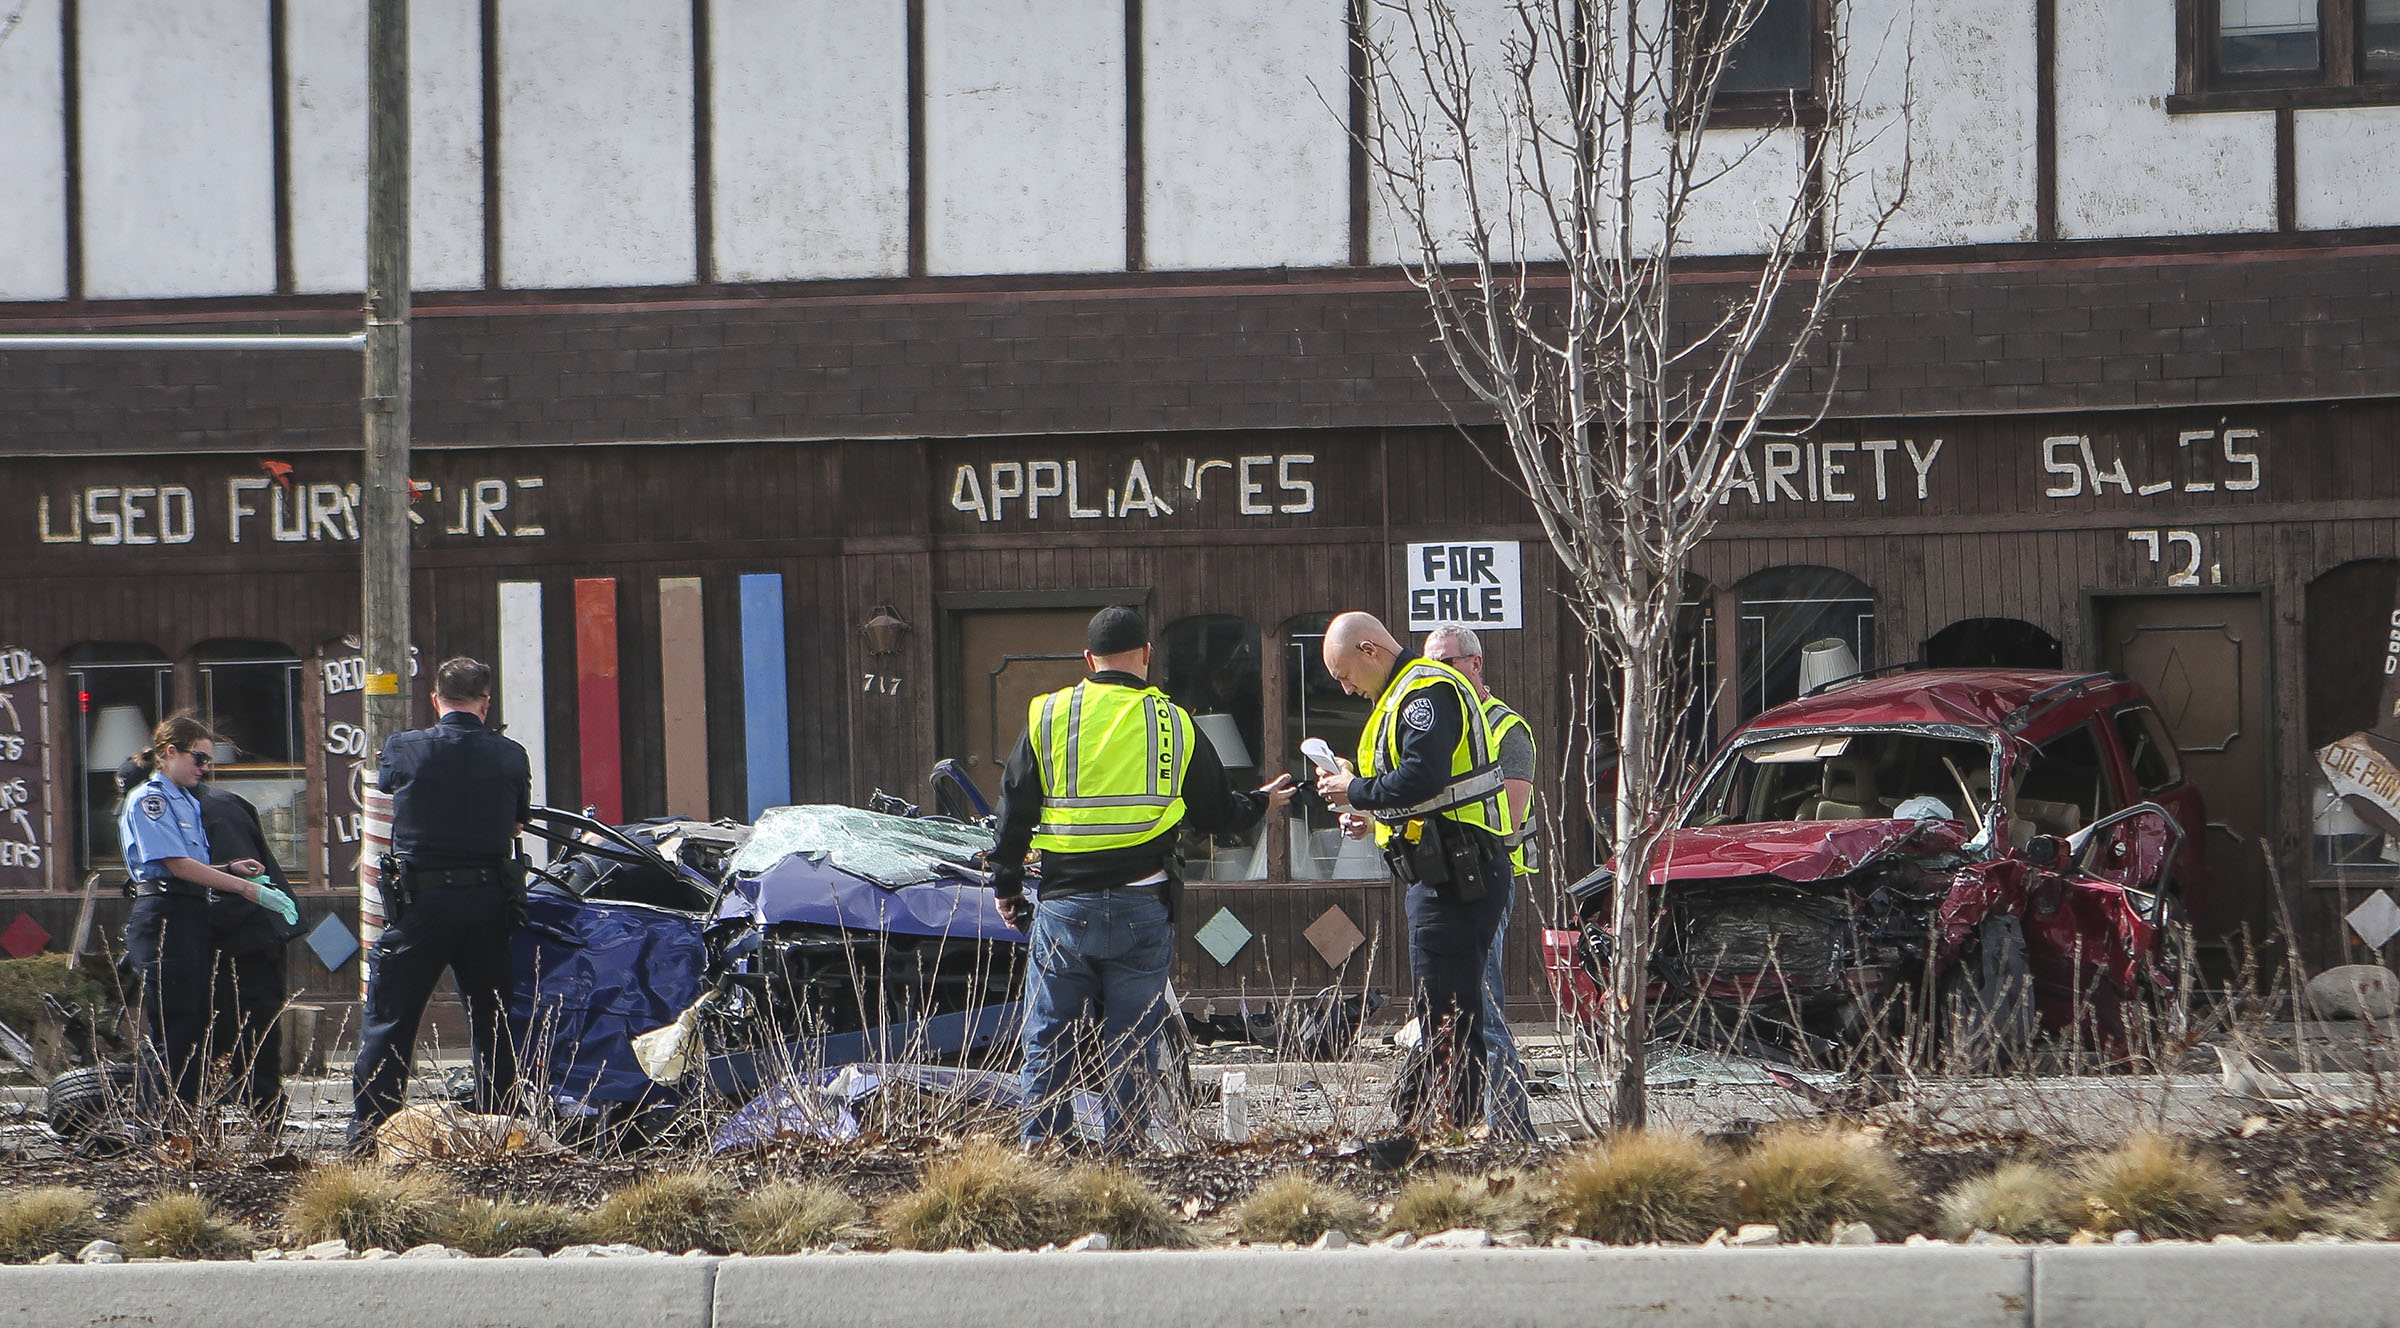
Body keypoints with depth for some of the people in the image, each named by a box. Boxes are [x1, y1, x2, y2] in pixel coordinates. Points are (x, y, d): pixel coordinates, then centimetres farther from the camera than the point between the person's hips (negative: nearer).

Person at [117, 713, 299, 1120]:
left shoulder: (188, 802, 21)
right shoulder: (148, 800, -7)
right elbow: (177, 864, -15)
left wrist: (230, 869, 3)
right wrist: (248, 889, -15)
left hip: (194, 918, 9)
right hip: (163, 921, -9)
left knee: (195, 1027, 7)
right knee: (168, 1032, -10)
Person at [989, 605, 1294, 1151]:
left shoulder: (1047, 717, 2)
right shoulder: (1174, 723, 5)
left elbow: (1015, 812, 4)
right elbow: (1219, 813, 14)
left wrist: (1006, 889, 15)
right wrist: (1261, 804, 36)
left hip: (1063, 907, 0)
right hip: (1141, 911, 1)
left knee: (1048, 1041, 6)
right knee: (1131, 1045, 5)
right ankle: (1122, 1154, 3)